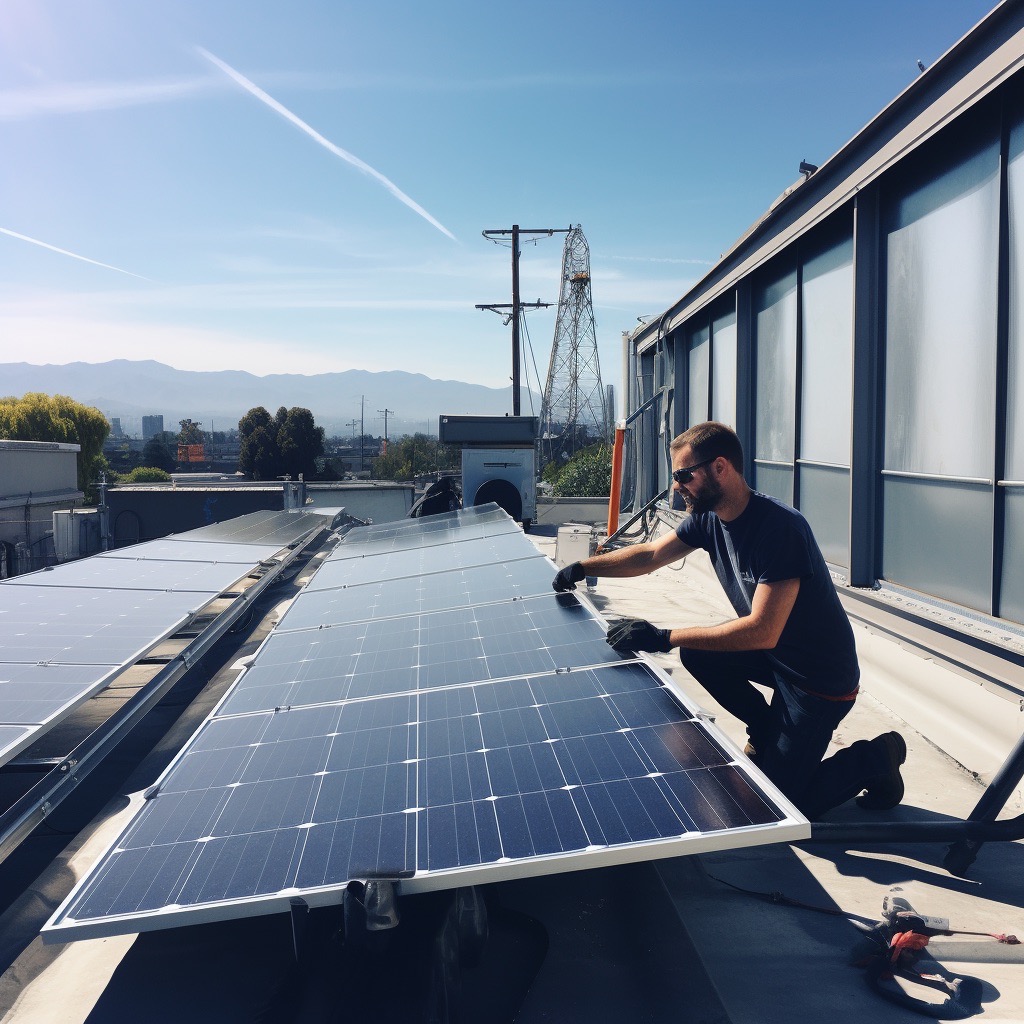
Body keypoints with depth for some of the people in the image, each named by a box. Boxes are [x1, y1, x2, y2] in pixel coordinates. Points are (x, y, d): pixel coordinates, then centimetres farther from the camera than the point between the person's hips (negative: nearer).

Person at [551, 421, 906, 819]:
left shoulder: (781, 528, -31)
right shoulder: (708, 518, -6)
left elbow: (763, 630, -36)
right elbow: (650, 554, 7)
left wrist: (664, 637, -36)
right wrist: (582, 568, 0)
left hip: (822, 677, -8)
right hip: (773, 654, 8)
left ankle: (874, 757, 15)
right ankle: (767, 730, 16)